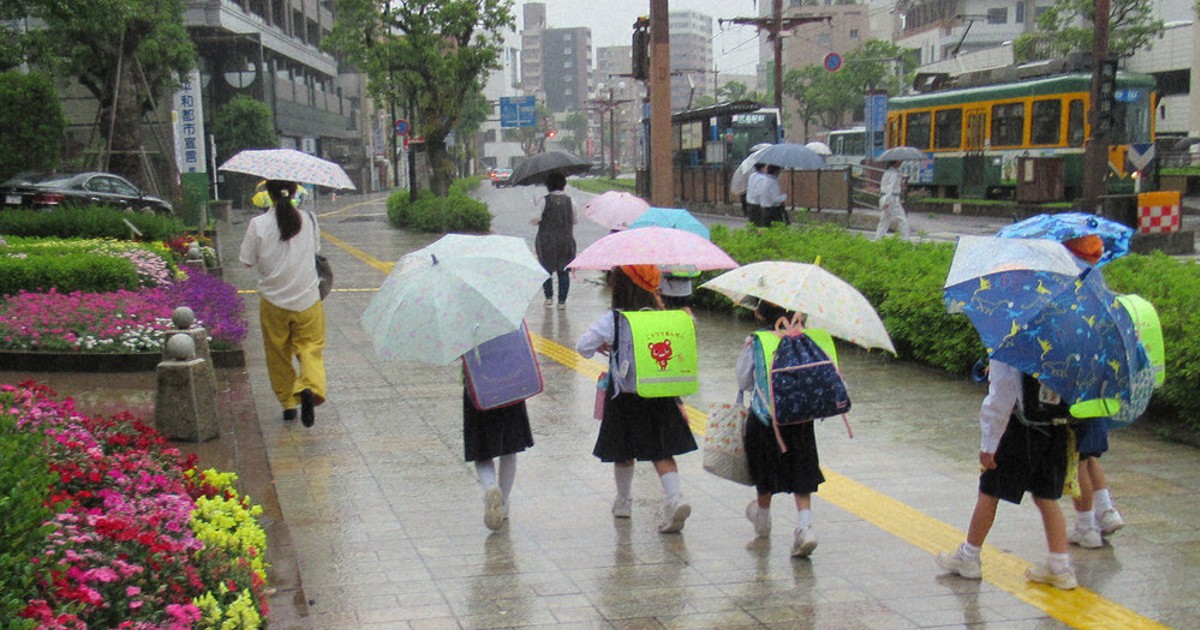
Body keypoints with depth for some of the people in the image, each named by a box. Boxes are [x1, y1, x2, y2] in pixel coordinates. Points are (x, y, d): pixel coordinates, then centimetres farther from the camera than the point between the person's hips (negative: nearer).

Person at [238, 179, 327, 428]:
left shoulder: (258, 225, -12)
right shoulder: (309, 220, -6)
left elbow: (248, 261, -5)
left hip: (273, 301, -1)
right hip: (307, 299, 1)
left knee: (278, 354, 15)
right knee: (310, 348, 8)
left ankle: (288, 403, 21)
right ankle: (309, 387, -20)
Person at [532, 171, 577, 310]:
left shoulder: (544, 201, -9)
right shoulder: (569, 201, -2)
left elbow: (536, 219, -14)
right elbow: (576, 220, 5)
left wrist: (535, 221, 8)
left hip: (547, 240, -2)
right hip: (566, 240, 2)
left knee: (546, 269, 13)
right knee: (563, 271, 8)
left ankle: (549, 297, 8)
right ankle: (562, 301, 7)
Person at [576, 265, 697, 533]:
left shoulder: (612, 320, -12)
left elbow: (583, 347, -14)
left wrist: (604, 347, 8)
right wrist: (678, 399, 7)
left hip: (625, 397, -2)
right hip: (660, 396, 2)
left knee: (624, 452, 16)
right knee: (663, 452, 6)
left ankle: (623, 501, 32)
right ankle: (675, 498, -14)